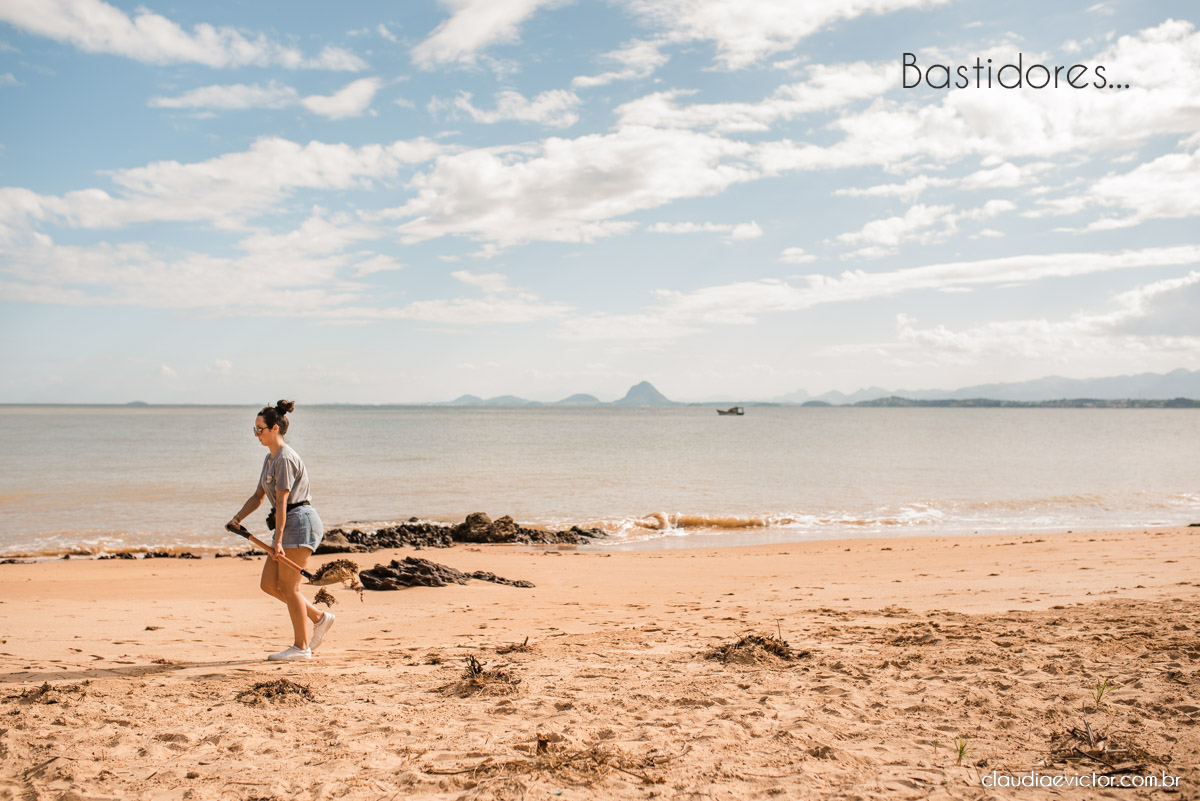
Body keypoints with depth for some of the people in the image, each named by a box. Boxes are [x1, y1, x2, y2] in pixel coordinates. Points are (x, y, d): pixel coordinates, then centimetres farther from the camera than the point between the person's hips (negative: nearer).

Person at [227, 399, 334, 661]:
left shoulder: (285, 458, -14)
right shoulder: (270, 459, 17)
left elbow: (282, 501, -18)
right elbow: (258, 495, 18)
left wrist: (278, 540, -20)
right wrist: (238, 518, 2)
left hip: (299, 521, -10)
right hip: (288, 524, 10)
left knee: (288, 586, -4)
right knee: (269, 584, 8)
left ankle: (301, 646, 6)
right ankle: (319, 618, 17)